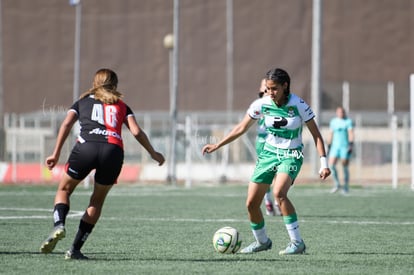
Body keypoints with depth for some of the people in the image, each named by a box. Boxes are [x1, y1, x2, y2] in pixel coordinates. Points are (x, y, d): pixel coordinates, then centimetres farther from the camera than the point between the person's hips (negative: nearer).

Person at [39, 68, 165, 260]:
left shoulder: (83, 102, 25)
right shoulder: (121, 106, 27)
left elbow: (66, 124, 10)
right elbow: (137, 132, 14)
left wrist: (56, 154, 8)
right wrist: (153, 154, 25)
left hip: (85, 147, -1)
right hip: (113, 151, 1)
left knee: (64, 189, 18)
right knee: (98, 200, 19)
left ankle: (59, 225, -13)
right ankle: (75, 249, 12)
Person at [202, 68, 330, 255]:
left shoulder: (299, 105, -15)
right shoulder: (262, 104, -6)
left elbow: (316, 135, -8)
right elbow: (241, 128, 6)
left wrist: (324, 164, -14)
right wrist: (217, 146, 3)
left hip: (291, 156, -5)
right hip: (269, 153, 5)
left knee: (279, 193, -32)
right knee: (251, 203, -1)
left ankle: (297, 243, -24)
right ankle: (262, 242, 24)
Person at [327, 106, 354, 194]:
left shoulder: (348, 121, -2)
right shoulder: (333, 122, 11)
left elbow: (351, 134, -10)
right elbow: (330, 135, 15)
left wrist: (351, 145, -20)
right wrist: (329, 147, 13)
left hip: (345, 146, -4)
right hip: (335, 146, 4)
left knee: (345, 167, -2)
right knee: (331, 165, -11)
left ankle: (346, 187, 9)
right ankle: (337, 184, 3)